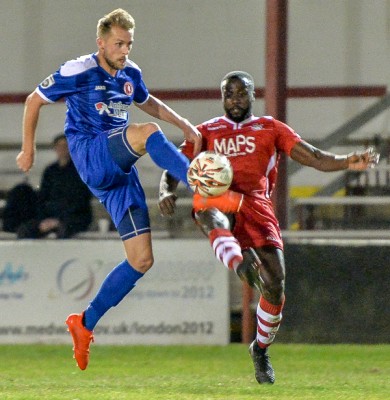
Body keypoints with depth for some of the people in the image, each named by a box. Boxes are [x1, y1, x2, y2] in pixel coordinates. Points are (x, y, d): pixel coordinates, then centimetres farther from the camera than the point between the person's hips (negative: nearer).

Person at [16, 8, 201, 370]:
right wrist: (28, 150, 8)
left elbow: (150, 104, 30)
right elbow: (35, 100, 5)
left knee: (142, 260, -3)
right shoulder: (77, 72, -7)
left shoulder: (130, 74, 10)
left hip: (120, 171, 6)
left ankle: (85, 323, 10)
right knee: (147, 133, -33)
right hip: (91, 157, -6)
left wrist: (184, 125, 15)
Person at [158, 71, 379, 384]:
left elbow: (313, 157, 12)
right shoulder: (207, 131, 25)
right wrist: (166, 191, -6)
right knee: (210, 216, -41)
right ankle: (241, 265, -71)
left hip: (256, 203, 0)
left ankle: (261, 350, 15)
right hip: (218, 199, 0)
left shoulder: (271, 128, 22)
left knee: (275, 285, -11)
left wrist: (347, 162, -8)